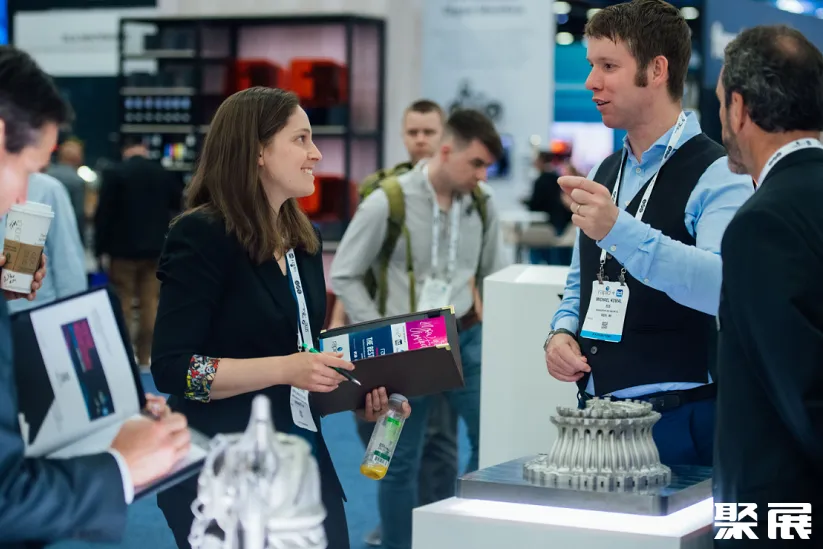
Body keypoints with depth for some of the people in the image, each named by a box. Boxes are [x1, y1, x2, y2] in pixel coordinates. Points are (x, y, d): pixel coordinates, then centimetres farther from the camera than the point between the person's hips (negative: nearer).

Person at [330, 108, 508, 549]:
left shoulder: (482, 205, 3)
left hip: (465, 338, 4)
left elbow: (492, 276, 15)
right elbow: (344, 276, -6)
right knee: (401, 461, 4)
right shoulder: (387, 202, -12)